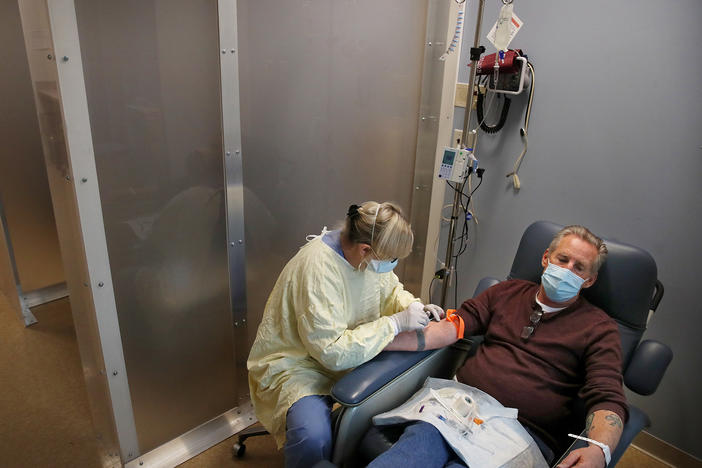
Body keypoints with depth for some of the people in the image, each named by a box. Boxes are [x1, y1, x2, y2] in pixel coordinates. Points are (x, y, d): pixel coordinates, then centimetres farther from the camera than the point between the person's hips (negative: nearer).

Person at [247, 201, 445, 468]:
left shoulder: (369, 255, -8)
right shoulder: (316, 268, -32)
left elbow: (390, 290, 12)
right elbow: (333, 352, -30)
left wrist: (414, 307, -8)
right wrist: (394, 323, -29)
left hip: (350, 349, 8)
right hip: (294, 363, -7)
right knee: (314, 436, -34)